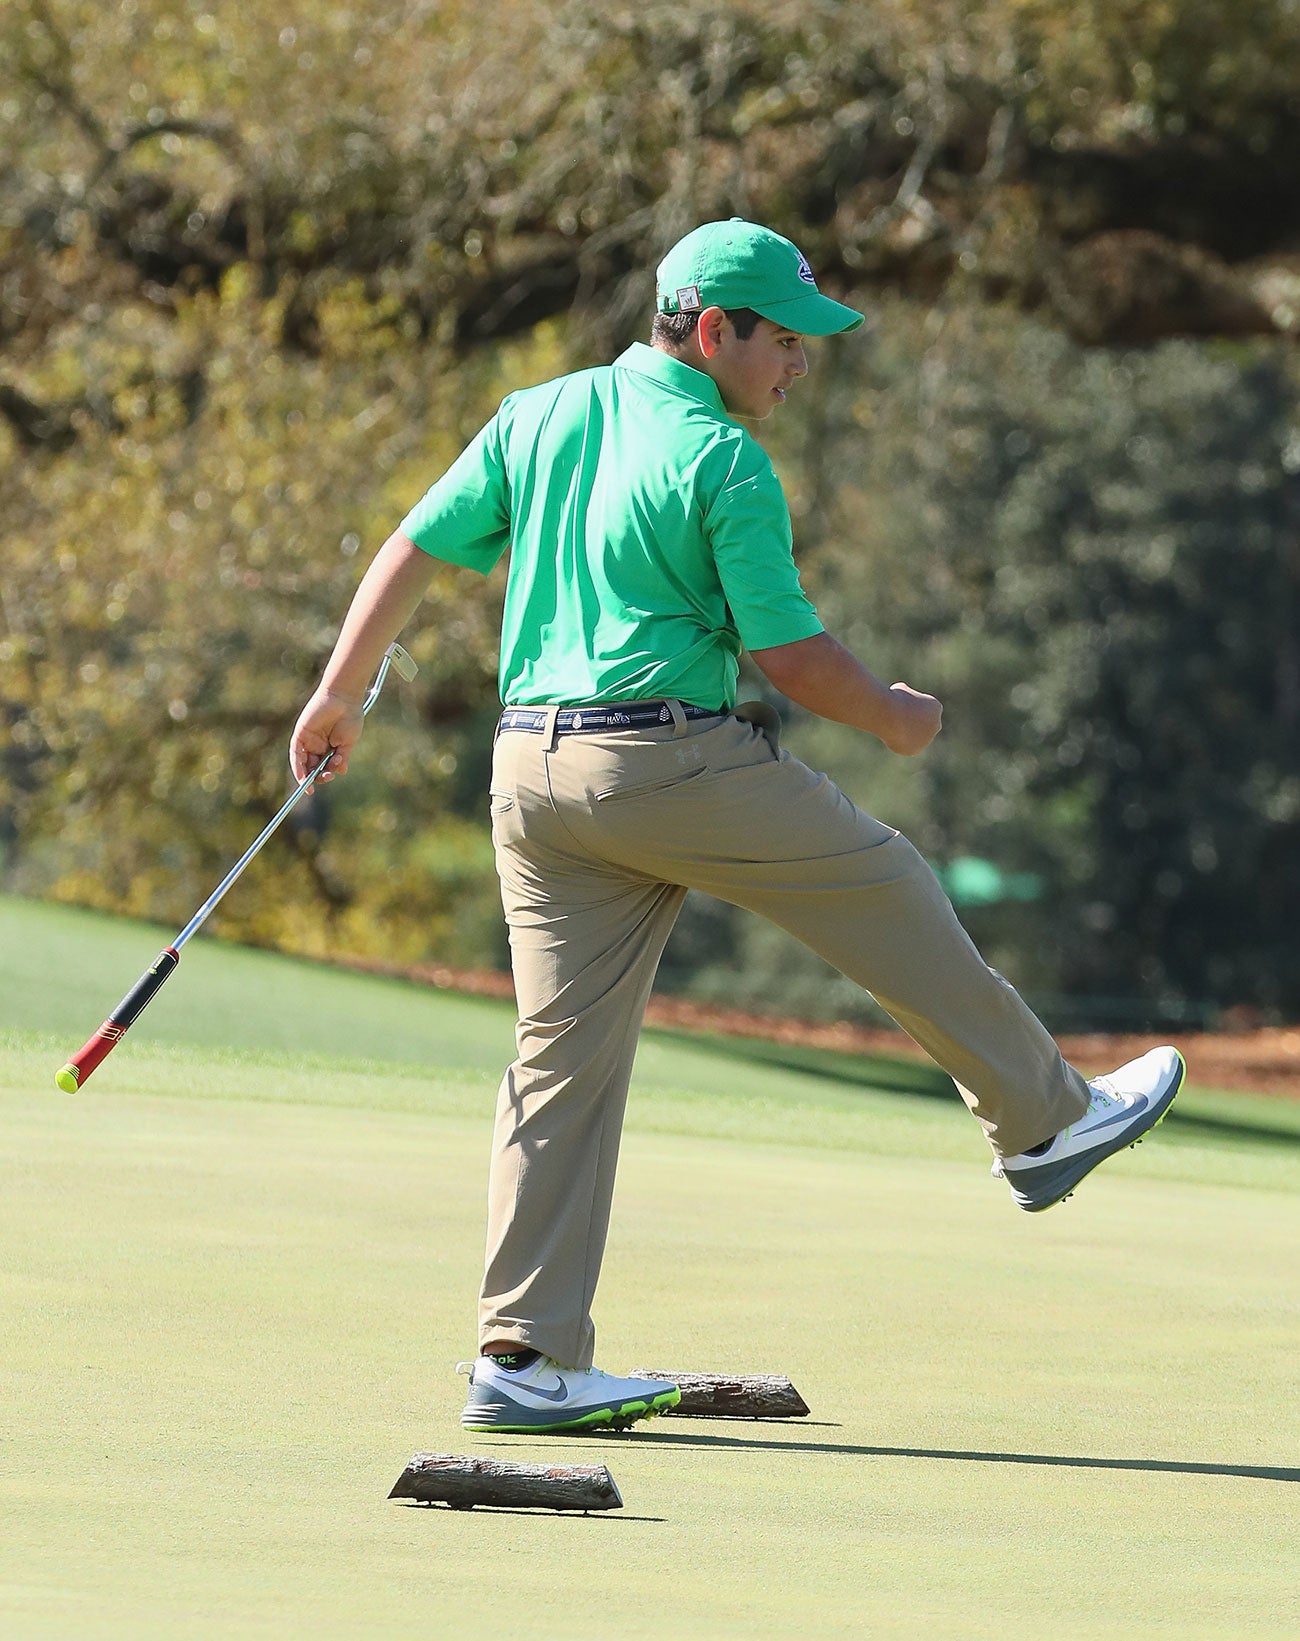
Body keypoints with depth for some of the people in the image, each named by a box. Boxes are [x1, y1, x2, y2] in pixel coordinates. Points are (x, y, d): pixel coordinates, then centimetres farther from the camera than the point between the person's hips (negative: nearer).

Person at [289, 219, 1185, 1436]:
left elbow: (412, 549, 12)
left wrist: (338, 694, 21)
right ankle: (1042, 1122, 29)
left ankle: (526, 1359, 1)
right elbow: (790, 654, -10)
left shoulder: (537, 417, 11)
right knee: (889, 894, 14)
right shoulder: (724, 464, -10)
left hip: (534, 771, 7)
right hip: (682, 762, -7)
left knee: (562, 1056, 5)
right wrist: (894, 719, 8)